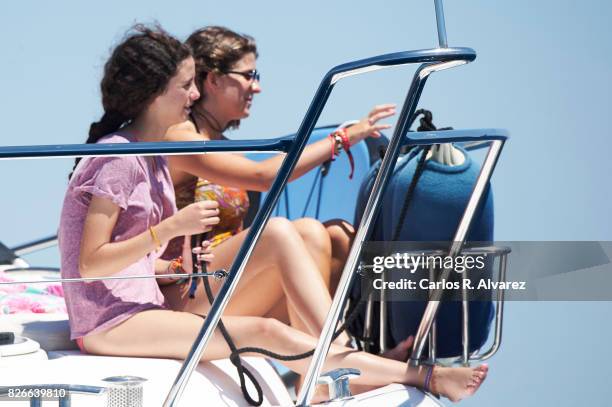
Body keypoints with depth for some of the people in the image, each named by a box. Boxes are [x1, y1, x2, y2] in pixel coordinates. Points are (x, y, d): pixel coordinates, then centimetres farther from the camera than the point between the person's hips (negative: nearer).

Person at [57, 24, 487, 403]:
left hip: (140, 309, 10)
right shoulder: (117, 157, -13)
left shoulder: (152, 157, 16)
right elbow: (91, 265, -18)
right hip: (109, 323, -10)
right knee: (264, 333, -19)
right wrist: (170, 228, -23)